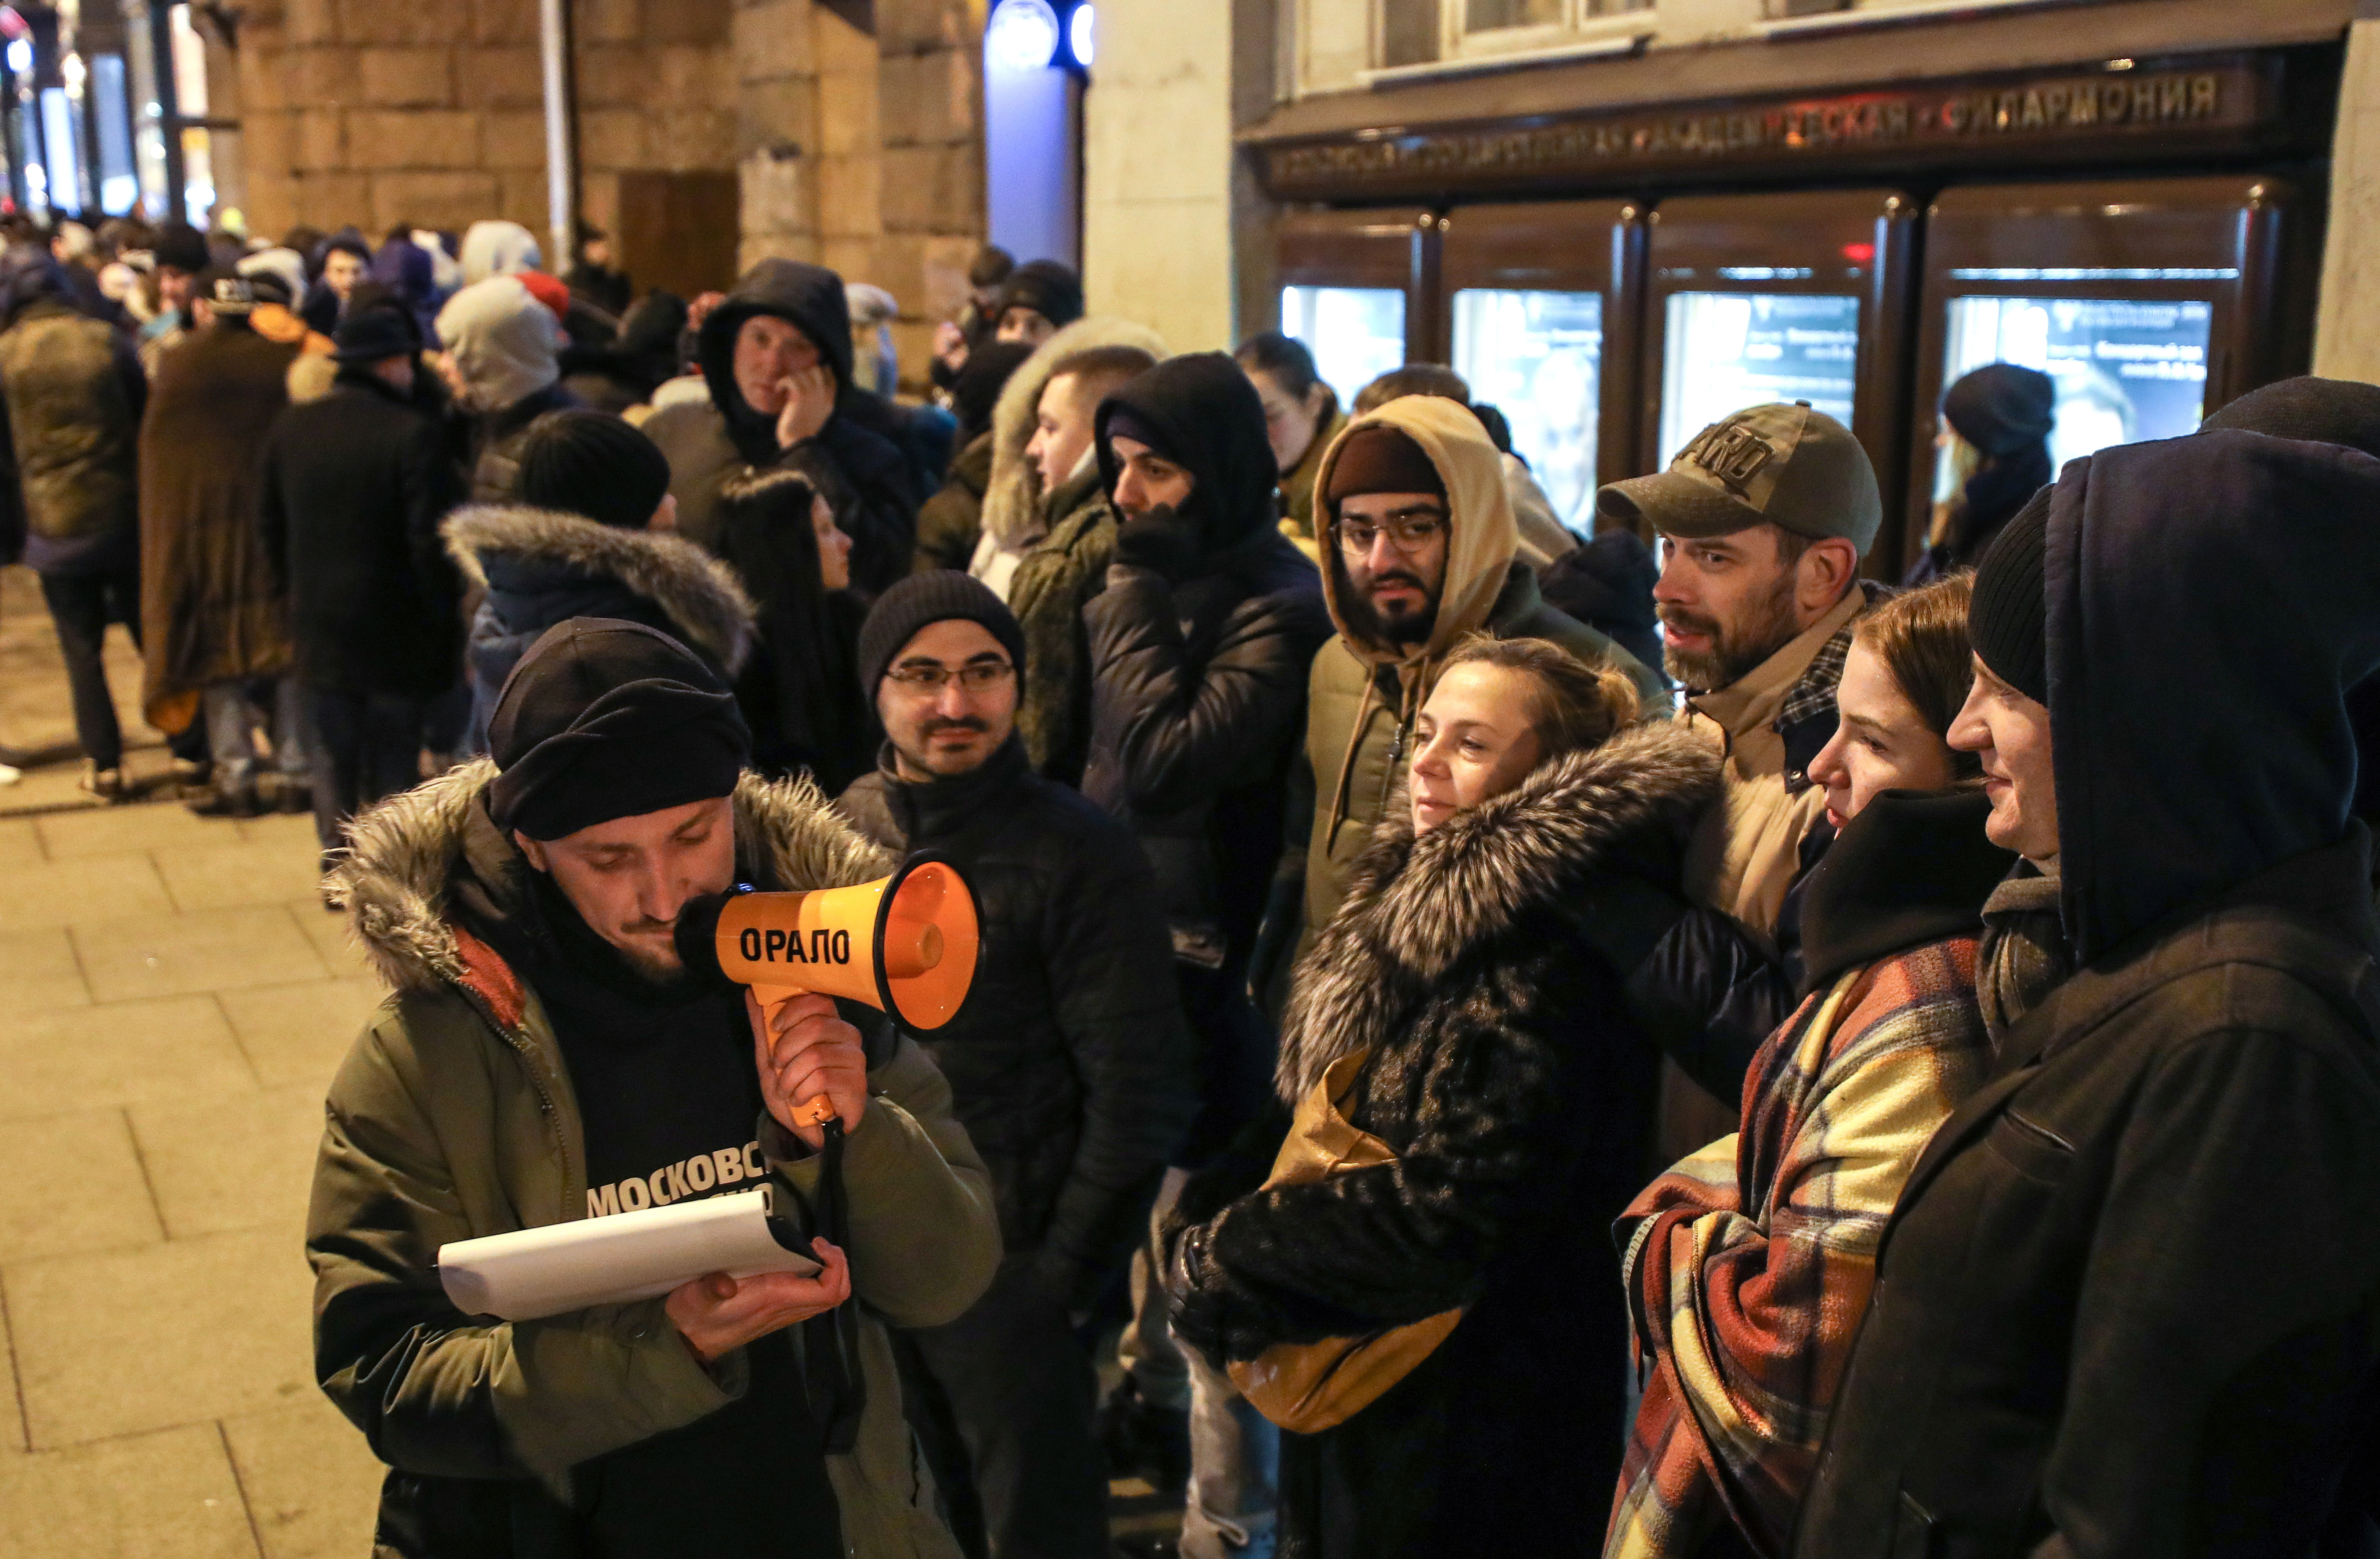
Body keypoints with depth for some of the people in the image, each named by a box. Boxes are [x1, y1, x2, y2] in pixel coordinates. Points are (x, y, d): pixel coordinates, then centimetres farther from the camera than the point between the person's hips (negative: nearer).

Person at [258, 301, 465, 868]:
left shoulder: (289, 429, 3)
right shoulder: (415, 436, -17)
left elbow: (270, 526, 10)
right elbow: (431, 544, -17)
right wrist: (443, 623, -7)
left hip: (318, 627, 5)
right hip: (397, 630, -4)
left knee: (333, 754, 15)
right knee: (394, 757, 7)